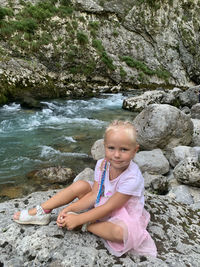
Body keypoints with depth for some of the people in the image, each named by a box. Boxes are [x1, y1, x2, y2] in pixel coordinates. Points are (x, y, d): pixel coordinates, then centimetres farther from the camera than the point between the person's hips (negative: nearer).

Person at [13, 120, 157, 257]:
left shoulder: (132, 178, -31)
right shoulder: (102, 164, -13)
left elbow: (108, 207, -27)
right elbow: (94, 195, -9)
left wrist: (78, 219, -26)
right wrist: (70, 208, -20)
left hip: (124, 214, -5)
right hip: (103, 203, 5)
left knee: (120, 231, -39)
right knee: (80, 185, -13)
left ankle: (85, 224, -15)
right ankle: (41, 212, -3)